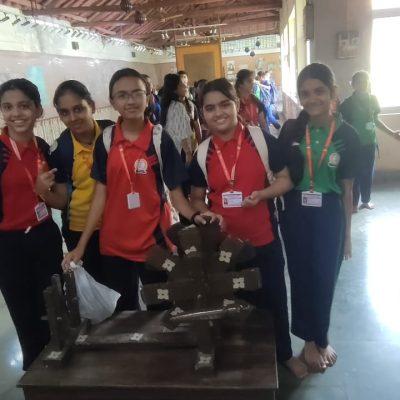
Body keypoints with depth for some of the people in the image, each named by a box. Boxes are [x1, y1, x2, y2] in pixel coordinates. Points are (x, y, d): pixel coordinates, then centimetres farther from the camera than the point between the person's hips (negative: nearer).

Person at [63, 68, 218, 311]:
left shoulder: (160, 139, -7)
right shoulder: (105, 141, -1)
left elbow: (175, 190, -5)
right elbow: (101, 193, 0)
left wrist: (194, 216, -26)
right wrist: (82, 244, -4)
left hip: (153, 240, -2)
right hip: (113, 243, 2)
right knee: (124, 310, 17)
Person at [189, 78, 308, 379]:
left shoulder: (262, 139, -9)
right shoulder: (202, 152, -2)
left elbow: (286, 180, -3)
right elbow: (197, 198, 7)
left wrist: (262, 194, -21)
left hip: (264, 238, -1)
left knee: (273, 297, 16)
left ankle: (284, 354, 41)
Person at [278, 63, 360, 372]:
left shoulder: (347, 135, -5)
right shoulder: (291, 130, -3)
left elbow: (347, 187, 0)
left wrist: (348, 233, 3)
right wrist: (275, 212, -4)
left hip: (329, 216, -1)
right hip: (295, 214, 1)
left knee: (325, 279, 11)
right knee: (301, 277, 12)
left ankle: (321, 339, 37)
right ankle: (310, 340, 34)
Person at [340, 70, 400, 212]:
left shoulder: (372, 100, 4)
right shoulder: (347, 103, -9)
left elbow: (376, 120, 15)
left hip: (370, 142, 4)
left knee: (368, 173, 11)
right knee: (355, 174, -1)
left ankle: (366, 200, 26)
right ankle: (354, 203, 10)